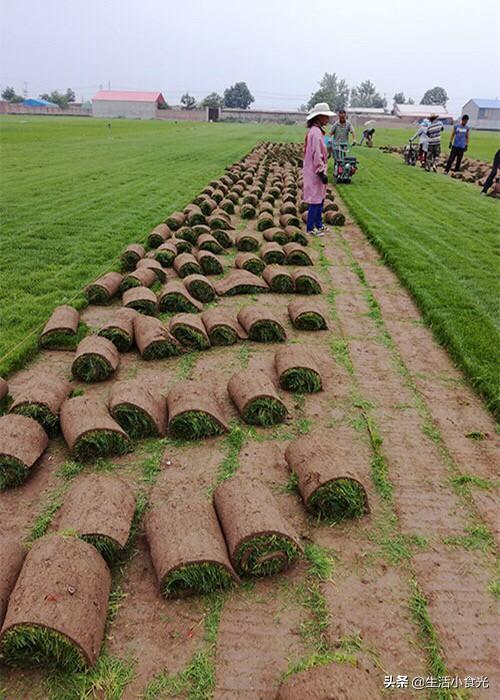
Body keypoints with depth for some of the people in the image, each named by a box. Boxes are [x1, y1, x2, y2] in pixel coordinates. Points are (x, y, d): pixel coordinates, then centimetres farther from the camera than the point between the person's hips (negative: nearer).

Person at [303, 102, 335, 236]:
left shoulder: (316, 131, 13)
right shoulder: (315, 132, -19)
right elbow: (316, 155, -22)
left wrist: (323, 171, 20)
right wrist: (322, 173, -20)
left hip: (316, 171, 10)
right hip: (315, 171, -10)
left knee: (320, 199, 16)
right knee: (315, 200, -3)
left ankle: (318, 225, 26)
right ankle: (310, 228, 5)